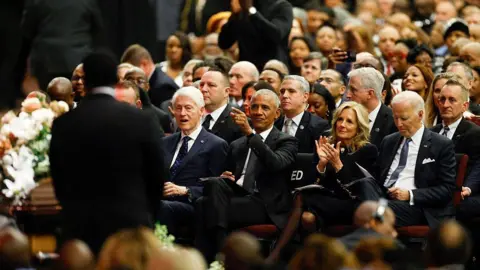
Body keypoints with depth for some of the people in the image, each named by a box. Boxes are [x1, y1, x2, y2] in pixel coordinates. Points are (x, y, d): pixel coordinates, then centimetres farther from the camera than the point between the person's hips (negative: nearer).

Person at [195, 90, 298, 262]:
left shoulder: (286, 142, 9)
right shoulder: (237, 145, 27)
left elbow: (276, 164, -14)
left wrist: (250, 133, -22)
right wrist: (222, 178, 3)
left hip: (266, 207, -5)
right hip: (236, 197, 5)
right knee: (214, 184, -30)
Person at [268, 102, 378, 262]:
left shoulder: (368, 151, 2)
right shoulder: (327, 146, 14)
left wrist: (337, 164, -18)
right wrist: (322, 163, -9)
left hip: (350, 207, -4)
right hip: (325, 200, 4)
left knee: (301, 199, -32)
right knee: (308, 216, -35)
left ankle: (276, 255, -25)